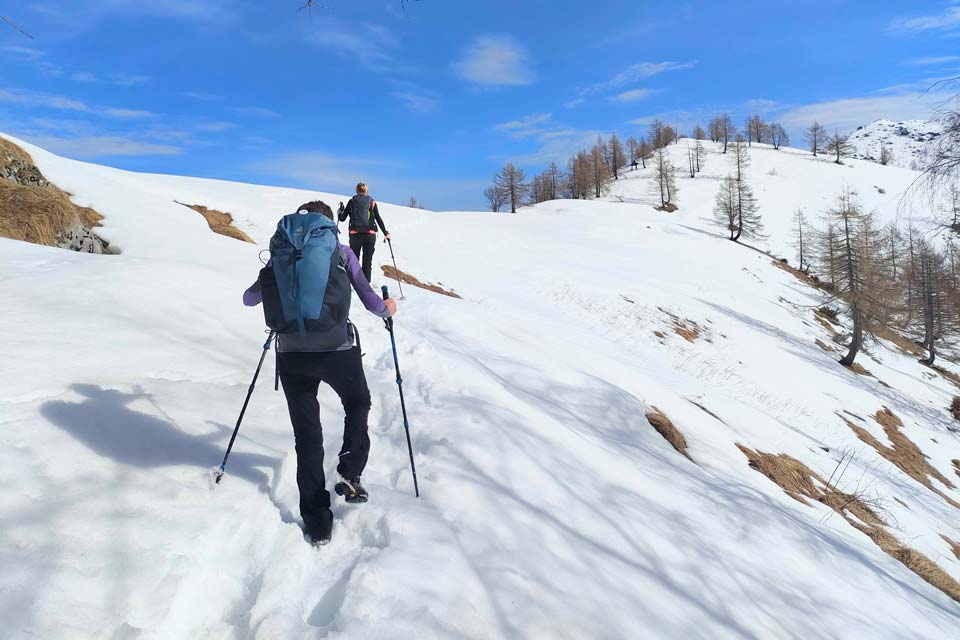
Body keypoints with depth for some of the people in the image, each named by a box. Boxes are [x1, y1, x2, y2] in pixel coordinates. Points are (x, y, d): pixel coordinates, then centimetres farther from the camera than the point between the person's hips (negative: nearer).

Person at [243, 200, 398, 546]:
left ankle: (317, 525, 18)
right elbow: (372, 303, 2)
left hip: (291, 353, 2)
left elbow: (249, 299, 18)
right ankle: (350, 475, 13)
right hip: (338, 349, -2)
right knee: (358, 403, 29)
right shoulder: (342, 253, 5)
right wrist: (387, 308, 24)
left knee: (307, 435, 14)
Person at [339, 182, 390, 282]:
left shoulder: (352, 201, 6)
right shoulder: (372, 202, 5)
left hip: (355, 234, 1)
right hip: (370, 234, 0)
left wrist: (339, 213, 30)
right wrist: (385, 233, 11)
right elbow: (379, 219, 4)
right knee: (367, 261, 2)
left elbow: (342, 218, 8)